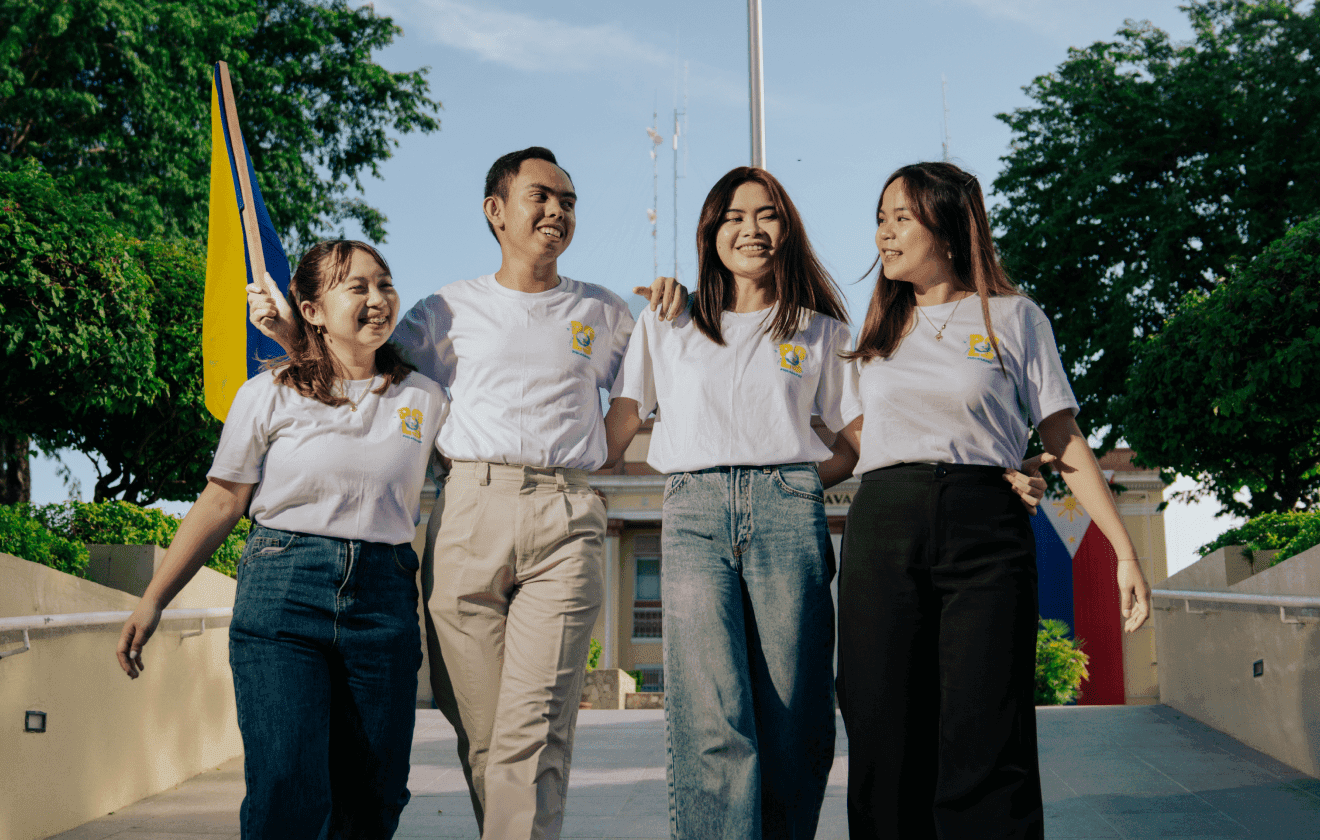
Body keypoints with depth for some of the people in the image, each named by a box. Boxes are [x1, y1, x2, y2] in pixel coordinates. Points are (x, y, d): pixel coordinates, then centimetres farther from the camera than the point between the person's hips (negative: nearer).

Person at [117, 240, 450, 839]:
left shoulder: (424, 399, 9)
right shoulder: (269, 396, 3)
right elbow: (221, 502, 6)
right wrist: (153, 599, 4)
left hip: (384, 599, 3)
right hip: (282, 593, -2)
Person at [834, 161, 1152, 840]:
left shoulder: (1013, 317, 10)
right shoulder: (879, 329, 20)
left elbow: (1064, 440, 6)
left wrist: (1125, 551, 1)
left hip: (985, 532, -3)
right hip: (882, 529, 3)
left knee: (984, 751, -8)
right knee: (885, 748, 0)